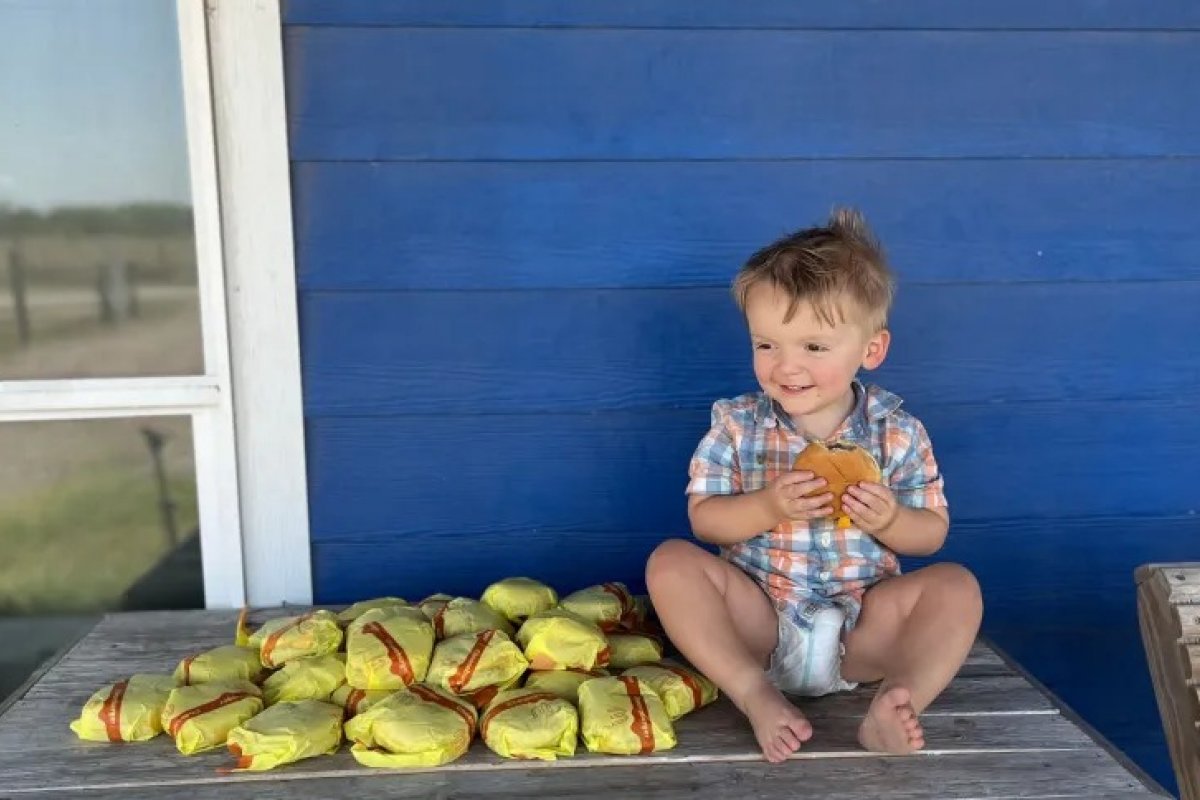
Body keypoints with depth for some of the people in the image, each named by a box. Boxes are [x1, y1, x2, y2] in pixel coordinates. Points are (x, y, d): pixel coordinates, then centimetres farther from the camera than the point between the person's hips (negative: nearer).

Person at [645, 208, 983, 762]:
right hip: (759, 618, 0)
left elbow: (932, 533, 1)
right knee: (670, 562, -22)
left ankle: (895, 705, -38)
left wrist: (889, 520, -21)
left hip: (862, 624, 1)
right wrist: (768, 507, -23)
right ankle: (757, 696, -32)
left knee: (956, 586, -20)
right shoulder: (736, 424, -4)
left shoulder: (898, 433, -3)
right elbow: (703, 519, -5)